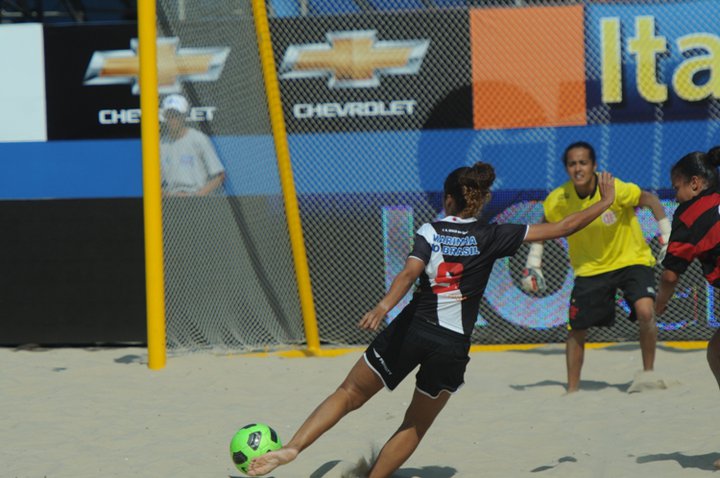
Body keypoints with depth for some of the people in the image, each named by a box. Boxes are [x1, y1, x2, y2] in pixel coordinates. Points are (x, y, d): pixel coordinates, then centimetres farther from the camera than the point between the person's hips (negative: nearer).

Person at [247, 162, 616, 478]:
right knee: (415, 427, 15)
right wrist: (606, 201, 13)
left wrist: (384, 306, -33)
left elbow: (410, 271, -18)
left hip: (410, 330, 0)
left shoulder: (430, 232, 2)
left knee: (349, 393, 10)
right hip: (453, 346, 0)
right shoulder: (492, 237, 2)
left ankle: (292, 447, -6)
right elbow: (561, 228, 2)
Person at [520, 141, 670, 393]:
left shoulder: (614, 189, -24)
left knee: (645, 311, -25)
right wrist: (533, 262, 1)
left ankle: (648, 373, -5)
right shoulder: (559, 199, -15)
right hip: (590, 268, 3)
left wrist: (667, 236, -16)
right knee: (576, 330, 1)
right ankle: (572, 389, 20)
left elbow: (650, 199, -10)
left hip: (631, 259, -3)